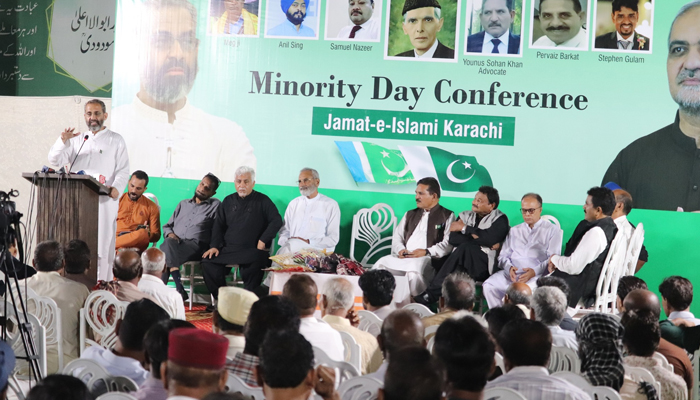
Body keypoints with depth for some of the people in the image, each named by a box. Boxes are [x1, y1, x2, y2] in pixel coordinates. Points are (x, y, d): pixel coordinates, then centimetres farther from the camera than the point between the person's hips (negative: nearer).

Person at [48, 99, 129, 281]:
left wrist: (116, 187, -15)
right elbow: (55, 160, 11)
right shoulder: (77, 139, 20)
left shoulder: (116, 140, 11)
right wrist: (63, 141, -6)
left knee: (102, 246, -8)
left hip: (104, 200, -3)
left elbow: (123, 170, 3)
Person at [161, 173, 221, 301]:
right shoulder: (183, 204, 30)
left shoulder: (215, 205, 15)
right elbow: (167, 226, 28)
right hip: (174, 244, 4)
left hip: (196, 246, -4)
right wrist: (170, 234, 5)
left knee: (168, 244, -35)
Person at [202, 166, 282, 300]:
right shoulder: (228, 201, 20)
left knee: (253, 266, -37)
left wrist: (263, 241, -10)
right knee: (207, 262, -22)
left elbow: (277, 221, -1)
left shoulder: (263, 201, 8)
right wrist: (215, 246, 4)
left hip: (252, 250, -4)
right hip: (227, 249, 4)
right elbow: (218, 225, 20)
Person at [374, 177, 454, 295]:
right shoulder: (410, 215, 29)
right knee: (381, 264, -22)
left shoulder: (447, 216, 9)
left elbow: (448, 244, -5)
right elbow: (397, 237, 20)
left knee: (414, 271, -38)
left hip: (428, 259, -5)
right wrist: (400, 249, -2)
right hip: (404, 258, 5)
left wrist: (427, 252, -17)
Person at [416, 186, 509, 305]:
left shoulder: (500, 219, 8)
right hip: (460, 264, 3)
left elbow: (490, 238, -13)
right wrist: (479, 239, -6)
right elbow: (453, 239, 5)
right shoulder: (466, 216, 21)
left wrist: (464, 228, -4)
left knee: (465, 248, -33)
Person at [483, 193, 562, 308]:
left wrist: (535, 271, -16)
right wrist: (509, 267, -4)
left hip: (537, 275, -4)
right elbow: (503, 255, 21)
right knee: (488, 286, -25)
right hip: (511, 273, 4)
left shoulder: (552, 230, 13)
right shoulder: (514, 231, 28)